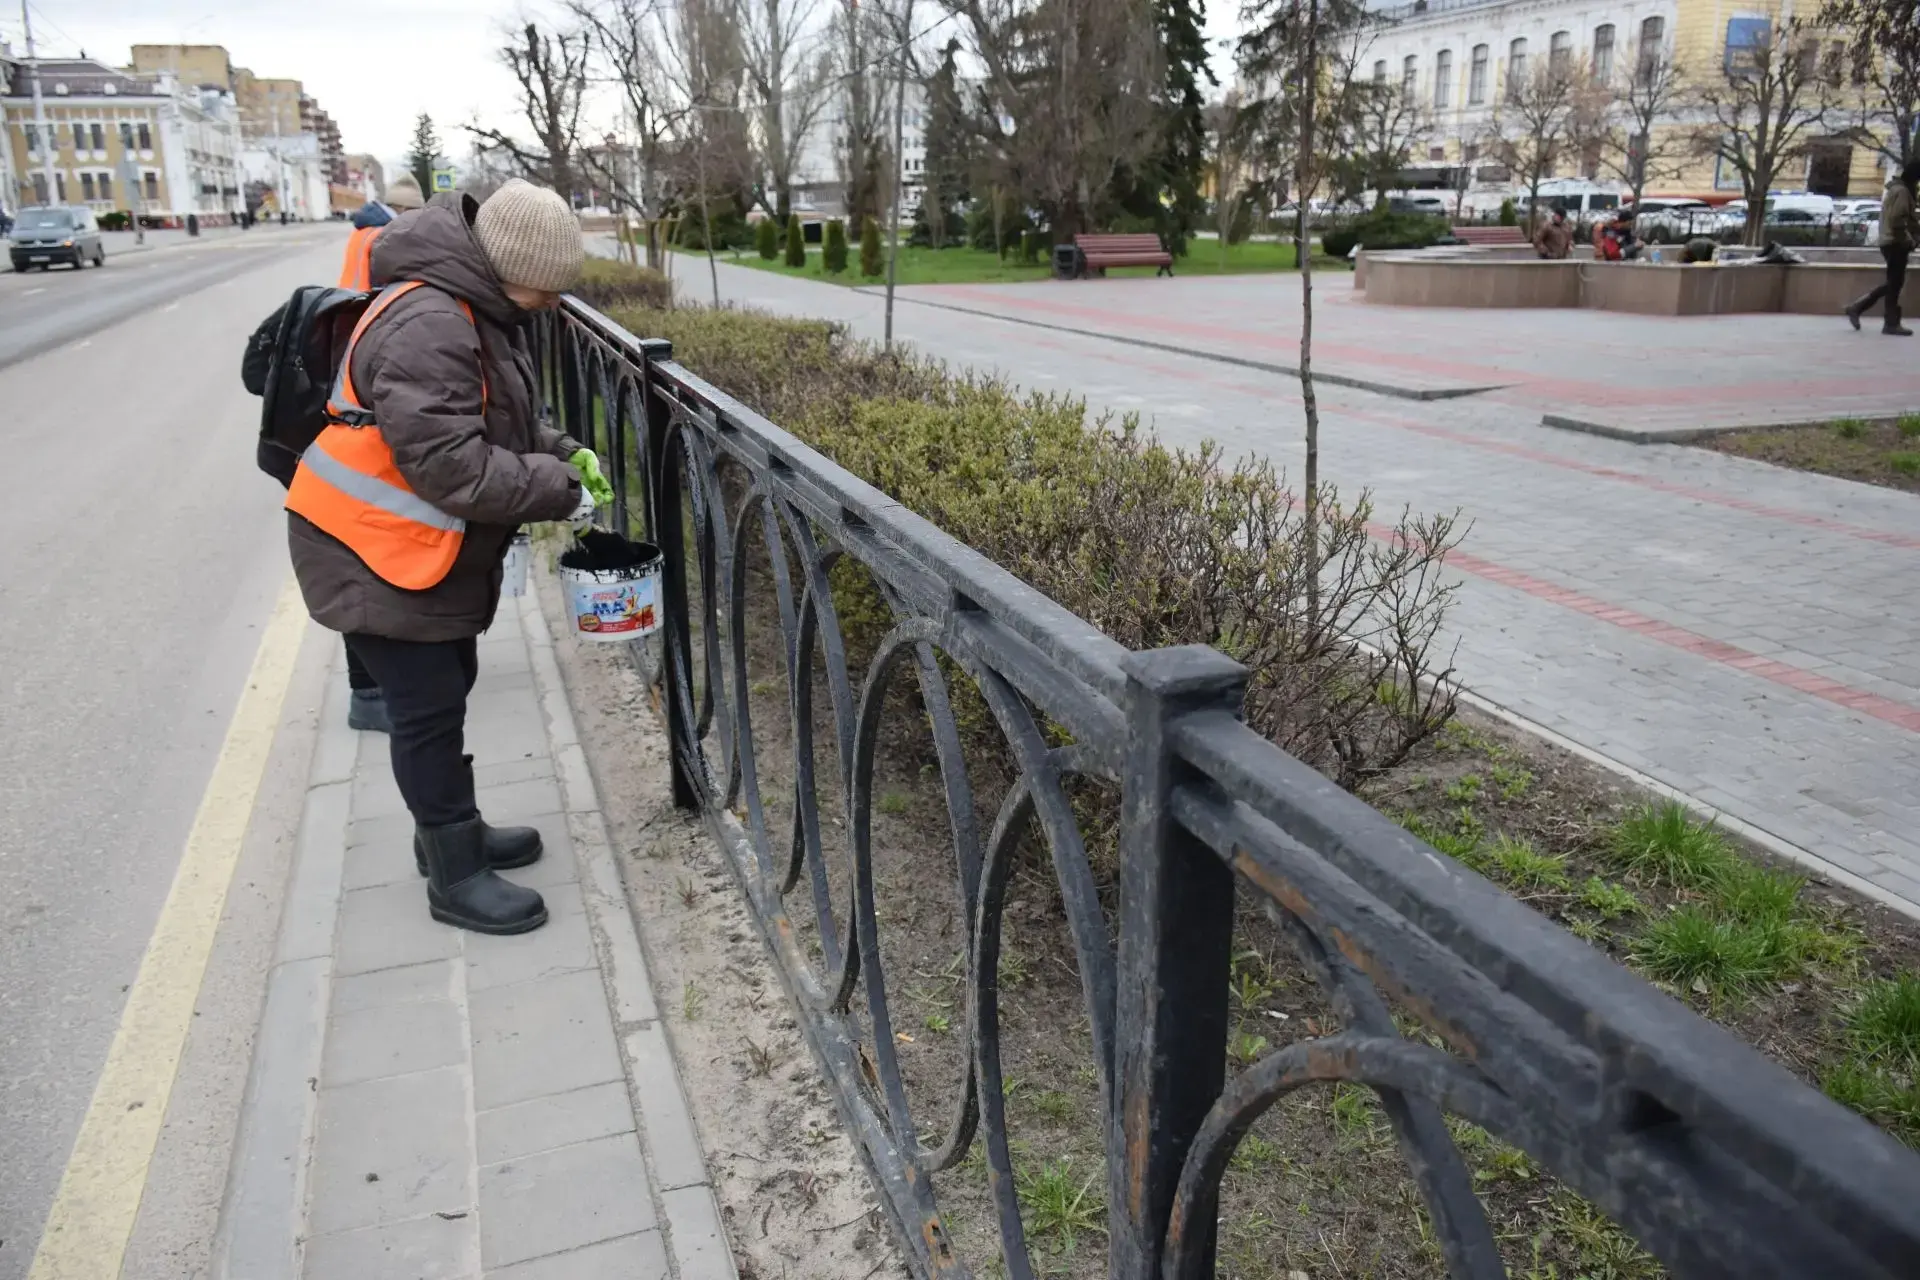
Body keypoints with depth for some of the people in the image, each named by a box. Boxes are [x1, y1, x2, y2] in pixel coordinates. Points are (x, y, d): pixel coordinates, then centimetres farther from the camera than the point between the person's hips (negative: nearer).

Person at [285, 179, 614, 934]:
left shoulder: (481, 310, 5)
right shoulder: (426, 327, -28)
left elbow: (506, 419, 16)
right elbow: (452, 465, -32)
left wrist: (565, 454, -1)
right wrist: (559, 491, -22)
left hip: (431, 547, 10)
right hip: (376, 553, -10)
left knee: (445, 691, 20)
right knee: (427, 710, -1)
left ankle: (451, 831, 37)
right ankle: (455, 879, 12)